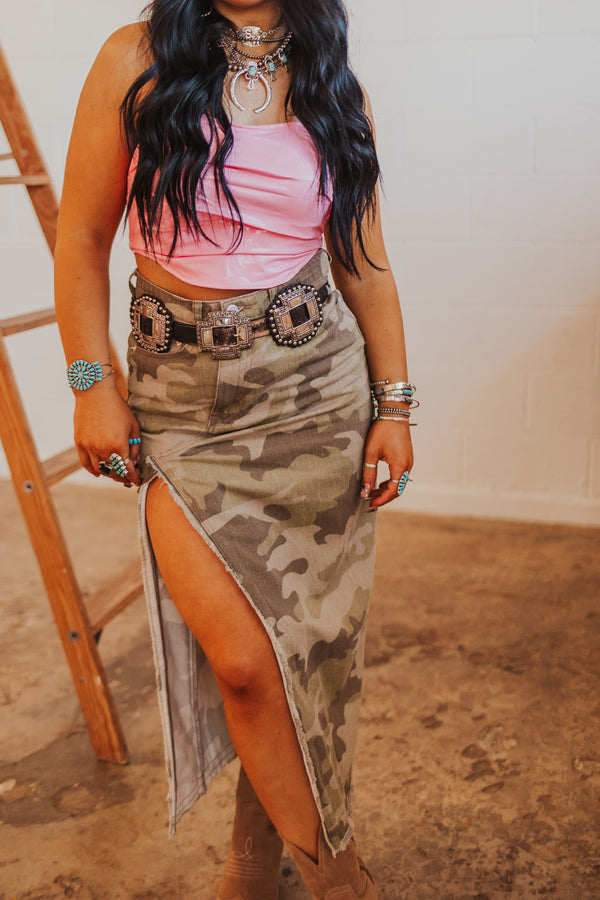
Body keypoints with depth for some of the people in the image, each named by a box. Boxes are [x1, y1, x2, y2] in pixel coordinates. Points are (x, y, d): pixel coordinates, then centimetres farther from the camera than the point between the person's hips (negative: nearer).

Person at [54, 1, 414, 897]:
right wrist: (91, 385, -3)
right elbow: (82, 235, 3)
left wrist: (394, 404, 5)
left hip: (319, 384, 2)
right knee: (240, 654, -9)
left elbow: (363, 258, 9)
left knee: (305, 631, 6)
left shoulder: (336, 87, 8)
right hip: (181, 394, -1)